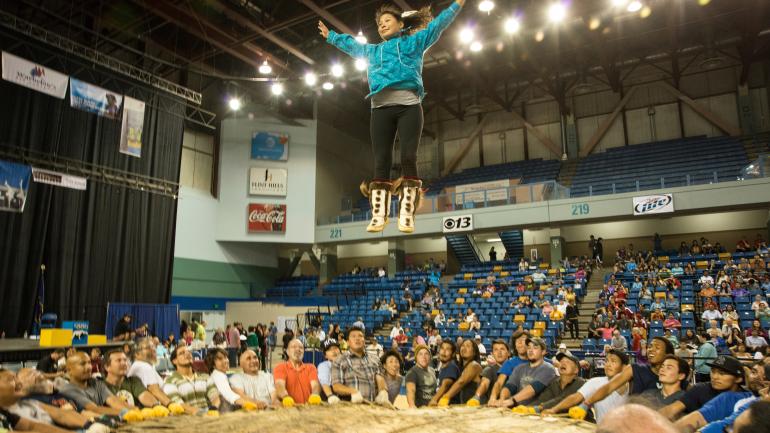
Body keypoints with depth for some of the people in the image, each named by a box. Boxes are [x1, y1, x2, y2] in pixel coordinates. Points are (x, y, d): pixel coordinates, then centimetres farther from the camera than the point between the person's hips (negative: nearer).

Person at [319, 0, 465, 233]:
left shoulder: (414, 41, 24)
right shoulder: (372, 50, 33)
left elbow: (438, 24, 22)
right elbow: (350, 44, 48)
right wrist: (331, 36, 57)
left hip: (409, 105, -3)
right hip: (381, 108, 3)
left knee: (408, 158, -12)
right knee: (381, 162, -6)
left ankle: (406, 215, -13)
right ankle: (378, 215, -8)